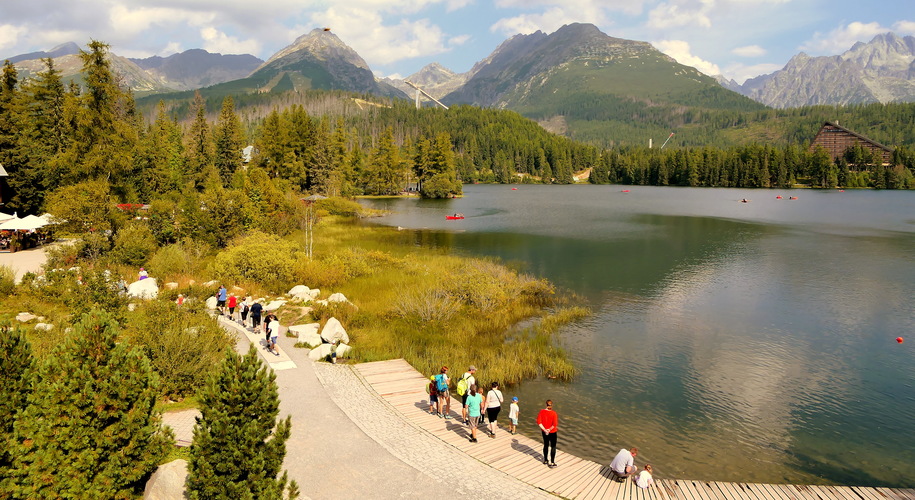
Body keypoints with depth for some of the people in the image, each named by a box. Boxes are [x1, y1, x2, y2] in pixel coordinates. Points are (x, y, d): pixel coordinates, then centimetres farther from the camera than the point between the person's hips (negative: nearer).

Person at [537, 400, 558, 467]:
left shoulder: (541, 412, -10)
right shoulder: (553, 413, -21)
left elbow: (539, 422, -13)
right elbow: (555, 424, -27)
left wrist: (544, 430, -14)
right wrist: (549, 429, -14)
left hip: (544, 432, 4)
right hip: (553, 432, -4)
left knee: (546, 445, 22)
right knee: (553, 447, 12)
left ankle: (545, 460, 35)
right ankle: (552, 463, 18)